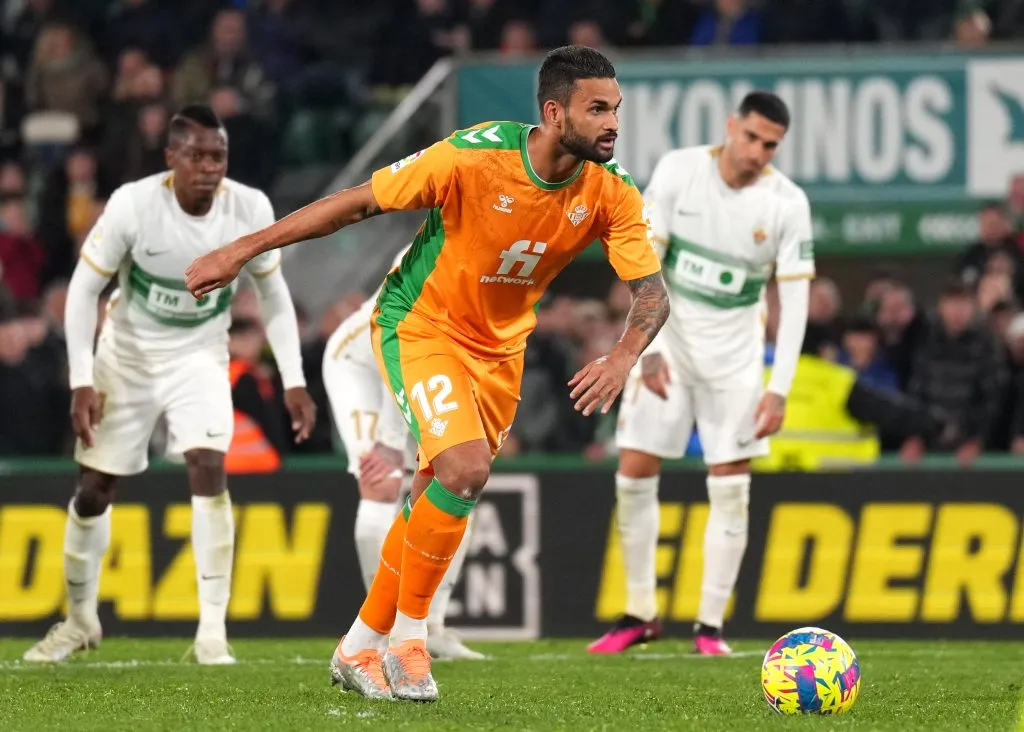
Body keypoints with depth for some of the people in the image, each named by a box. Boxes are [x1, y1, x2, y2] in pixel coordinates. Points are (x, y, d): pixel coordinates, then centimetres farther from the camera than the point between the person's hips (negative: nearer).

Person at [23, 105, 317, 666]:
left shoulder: (251, 210, -18)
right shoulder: (132, 205, -25)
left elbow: (273, 293, -1)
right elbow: (84, 289, -14)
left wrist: (293, 381, -4)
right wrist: (82, 383, -18)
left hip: (199, 358, 0)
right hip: (128, 356, 0)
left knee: (209, 469, -22)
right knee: (93, 490, 6)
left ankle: (213, 629, -18)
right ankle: (80, 619, 30)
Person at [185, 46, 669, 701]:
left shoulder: (613, 196, -15)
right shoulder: (475, 157, -28)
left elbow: (652, 292, -11)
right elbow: (357, 203, -19)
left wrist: (623, 358, -34)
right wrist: (242, 251, -16)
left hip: (501, 348, 6)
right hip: (423, 324, -6)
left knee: (436, 500, 12)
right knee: (466, 469, -24)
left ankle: (361, 647, 29)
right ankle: (408, 636, -7)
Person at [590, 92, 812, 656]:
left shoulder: (787, 203, -10)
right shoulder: (678, 170, -10)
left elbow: (794, 298, -8)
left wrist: (779, 389, -14)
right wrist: (650, 348, -18)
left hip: (735, 355, 0)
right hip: (668, 341, 1)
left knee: (730, 487, -5)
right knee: (634, 473, -2)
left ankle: (710, 625, 2)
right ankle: (640, 614, 10)